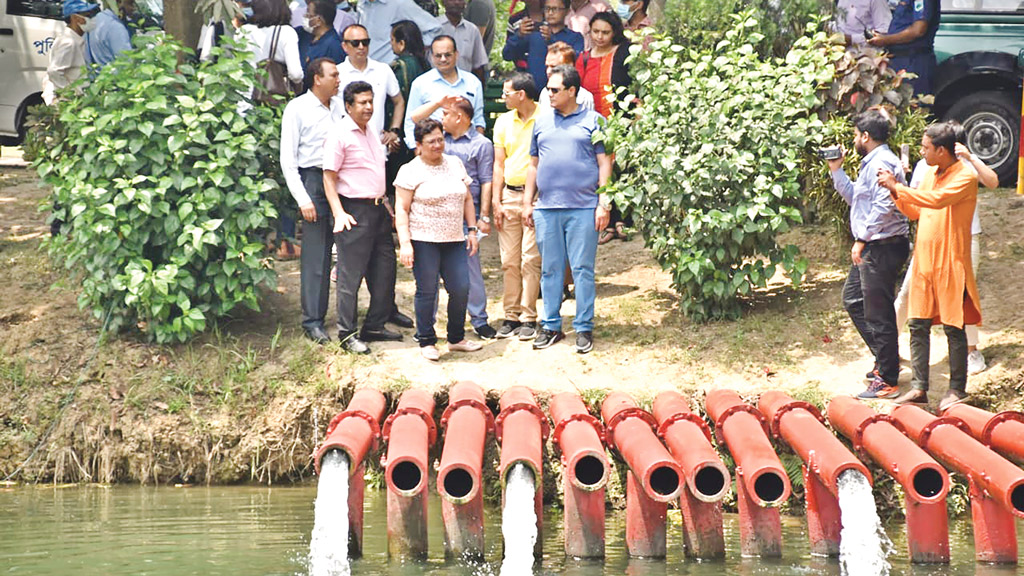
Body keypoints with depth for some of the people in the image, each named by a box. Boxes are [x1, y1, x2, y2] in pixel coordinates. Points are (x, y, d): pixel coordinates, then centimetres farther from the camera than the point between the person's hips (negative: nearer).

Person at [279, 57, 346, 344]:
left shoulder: (339, 108, 13)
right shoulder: (298, 109, -2)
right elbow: (288, 158, -4)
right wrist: (302, 199, -11)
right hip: (313, 181, -4)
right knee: (316, 256, -4)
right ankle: (313, 321, 1)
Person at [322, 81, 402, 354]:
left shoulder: (372, 132, 15)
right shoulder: (339, 135, -10)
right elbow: (329, 178, -13)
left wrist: (387, 207, 23)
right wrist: (339, 214, -22)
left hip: (378, 209, 8)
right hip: (355, 212, -8)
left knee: (384, 270, 10)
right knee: (351, 275, -4)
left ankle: (375, 326, 21)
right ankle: (347, 334, 3)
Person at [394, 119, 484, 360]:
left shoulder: (455, 164, 13)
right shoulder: (411, 171, -4)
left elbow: (467, 199, 20)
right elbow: (402, 209, -6)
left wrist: (472, 230, 13)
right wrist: (404, 243, -14)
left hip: (454, 240, 5)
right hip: (423, 241, -5)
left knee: (461, 288, 2)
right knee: (427, 291, -1)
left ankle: (456, 338, 18)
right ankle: (426, 342, 10)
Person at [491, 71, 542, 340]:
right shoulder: (503, 122, 11)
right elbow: (499, 164, 13)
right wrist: (496, 201, 6)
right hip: (509, 196, 5)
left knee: (530, 259, -5)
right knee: (509, 260, 5)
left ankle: (528, 318, 0)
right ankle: (511, 316, 12)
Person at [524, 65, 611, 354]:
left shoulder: (593, 121, 4)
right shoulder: (542, 121, 15)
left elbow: (604, 164, 2)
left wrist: (604, 203, -5)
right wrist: (527, 202, 13)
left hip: (582, 208, -4)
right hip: (546, 208, 4)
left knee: (582, 269, -2)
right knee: (550, 270, 7)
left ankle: (584, 328, 4)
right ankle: (551, 326, 14)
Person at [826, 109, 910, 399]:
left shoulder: (881, 163, -18)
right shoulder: (870, 162, 16)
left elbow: (884, 206, -27)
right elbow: (855, 197, 26)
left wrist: (862, 239, -23)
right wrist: (836, 171, 18)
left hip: (882, 248, -11)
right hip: (871, 248, 11)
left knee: (878, 314, -5)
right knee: (853, 300, 20)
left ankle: (888, 381, 2)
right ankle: (886, 360, 27)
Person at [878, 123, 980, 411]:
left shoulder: (965, 177, -13)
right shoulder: (930, 173, 12)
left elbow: (937, 199, -28)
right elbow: (914, 211, 19)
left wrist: (897, 187, -22)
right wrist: (895, 192, 3)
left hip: (950, 262, -7)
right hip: (923, 260, 7)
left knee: (953, 327, 0)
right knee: (918, 325, 5)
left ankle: (957, 389, 10)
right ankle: (919, 387, 11)